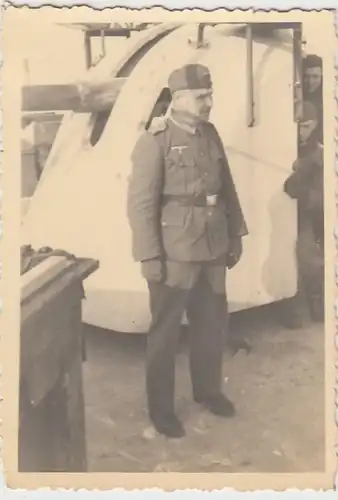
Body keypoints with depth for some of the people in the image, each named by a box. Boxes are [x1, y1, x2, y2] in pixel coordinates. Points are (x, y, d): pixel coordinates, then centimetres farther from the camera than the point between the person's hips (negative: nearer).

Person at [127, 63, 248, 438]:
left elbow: (227, 189, 14)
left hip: (213, 250, 6)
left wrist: (235, 235, 13)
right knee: (164, 333, 8)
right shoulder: (154, 142, -11)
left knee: (212, 324, 18)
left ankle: (208, 390, 40)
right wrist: (150, 257, -16)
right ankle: (160, 407, 25)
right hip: (173, 254, -6)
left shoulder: (211, 135, 8)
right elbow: (140, 204, -14)